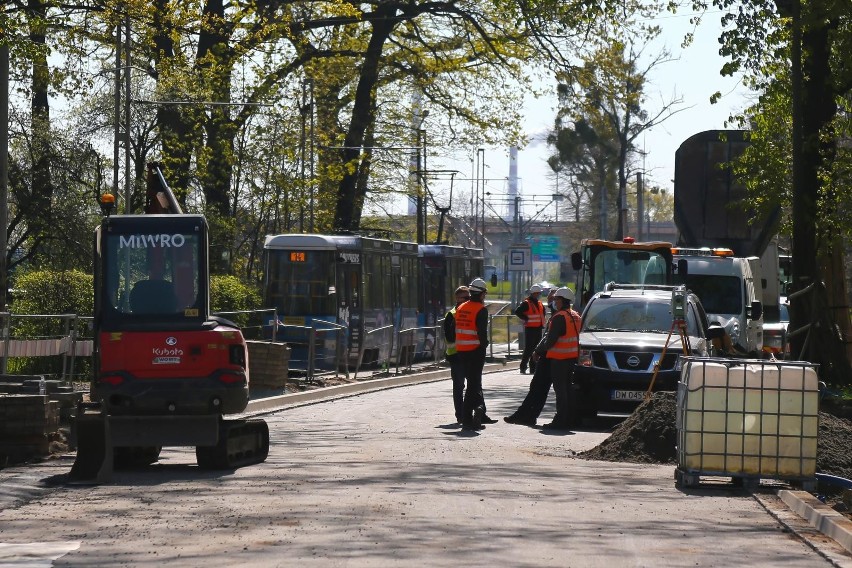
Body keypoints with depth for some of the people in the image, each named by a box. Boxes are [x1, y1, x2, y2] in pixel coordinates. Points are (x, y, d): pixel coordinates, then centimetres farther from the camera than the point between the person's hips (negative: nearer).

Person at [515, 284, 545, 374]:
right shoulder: (526, 303, -9)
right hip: (530, 329, -8)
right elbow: (517, 311, -20)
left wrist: (542, 321, 20)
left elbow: (543, 312, 36)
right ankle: (523, 368, -6)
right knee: (528, 349, -10)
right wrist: (526, 318, -16)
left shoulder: (540, 304, 16)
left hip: (538, 329, 8)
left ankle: (533, 368, 13)